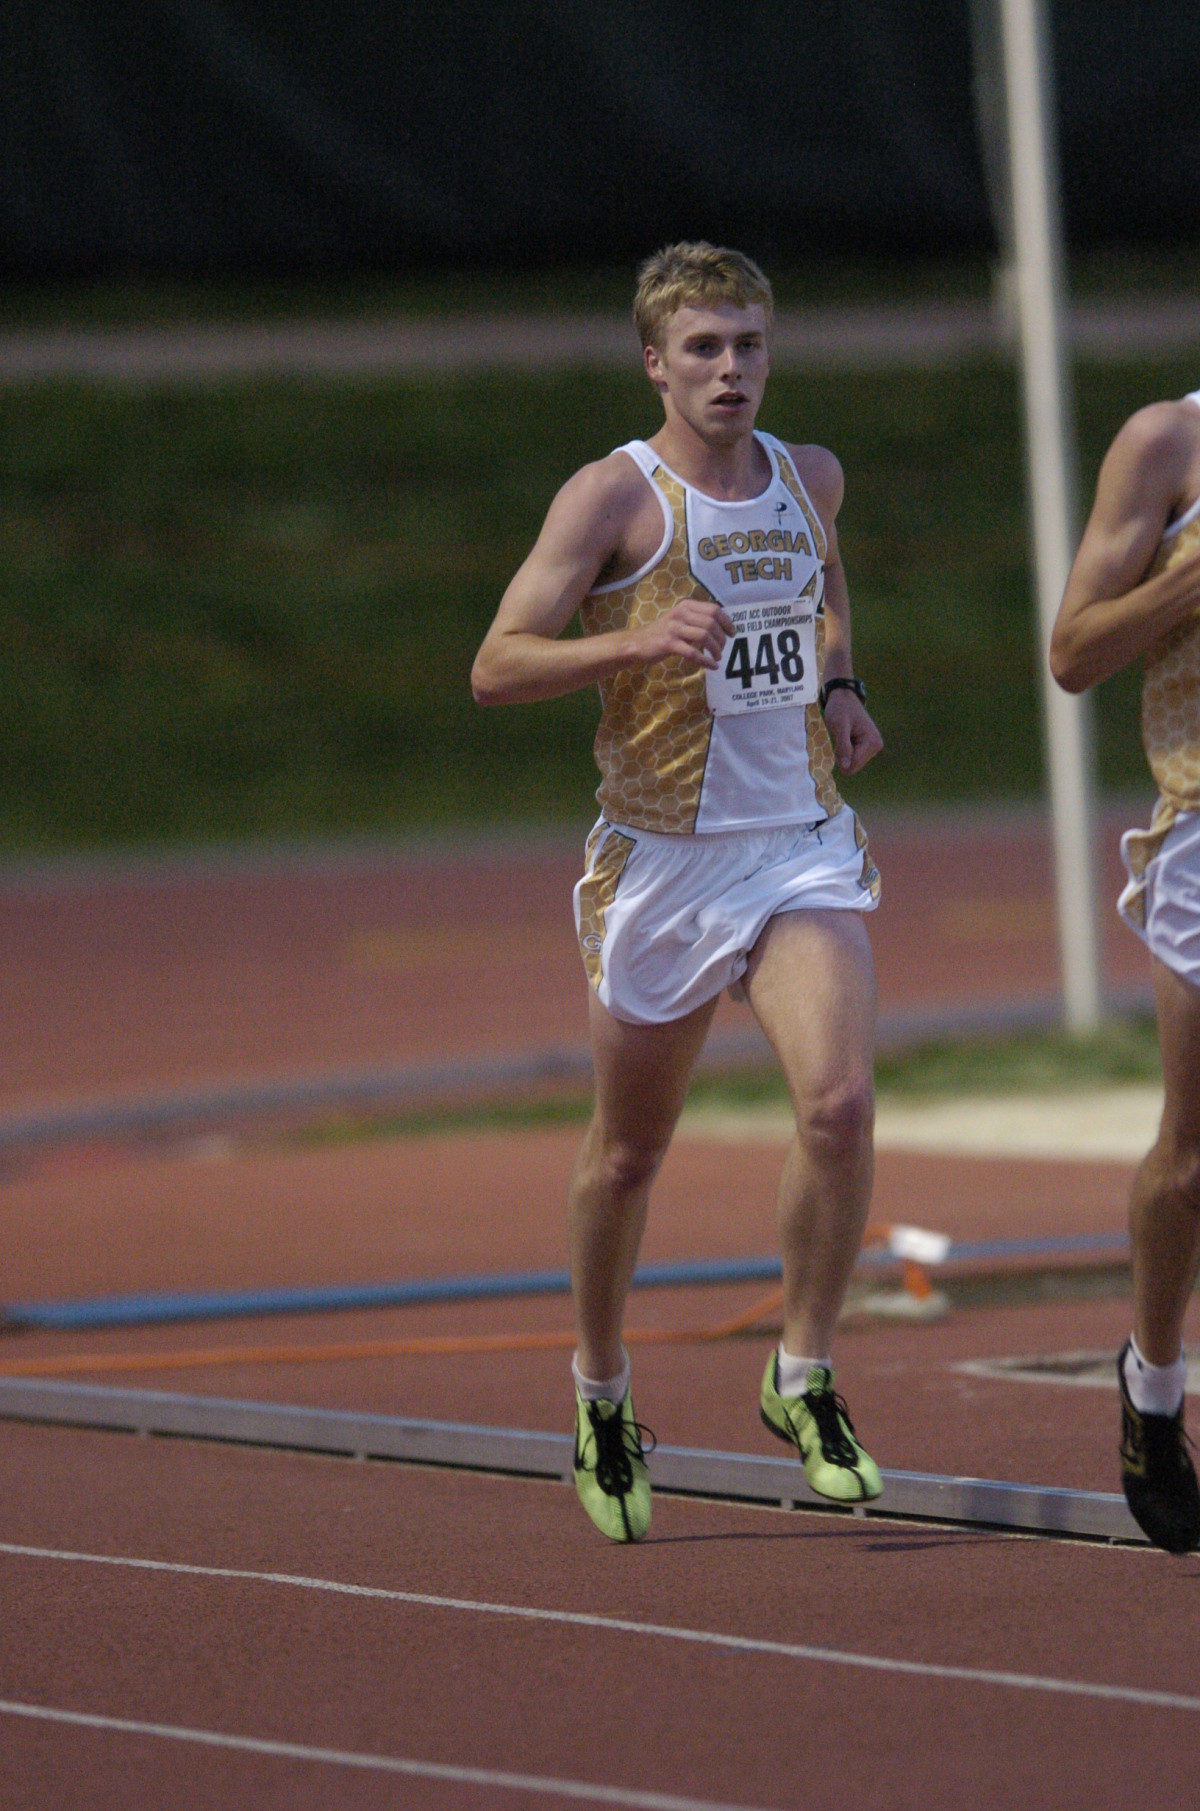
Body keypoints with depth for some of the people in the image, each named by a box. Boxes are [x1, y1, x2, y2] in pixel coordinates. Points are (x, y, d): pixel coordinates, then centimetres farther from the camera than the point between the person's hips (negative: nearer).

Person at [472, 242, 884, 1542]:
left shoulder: (809, 478, 7)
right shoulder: (613, 496, -9)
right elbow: (496, 666, -15)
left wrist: (837, 684, 13)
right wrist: (638, 644, -30)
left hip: (803, 847, 3)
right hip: (660, 858, -3)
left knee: (840, 1107, -19)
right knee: (628, 1151, 10)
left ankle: (802, 1380, -3)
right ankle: (601, 1392, 34)